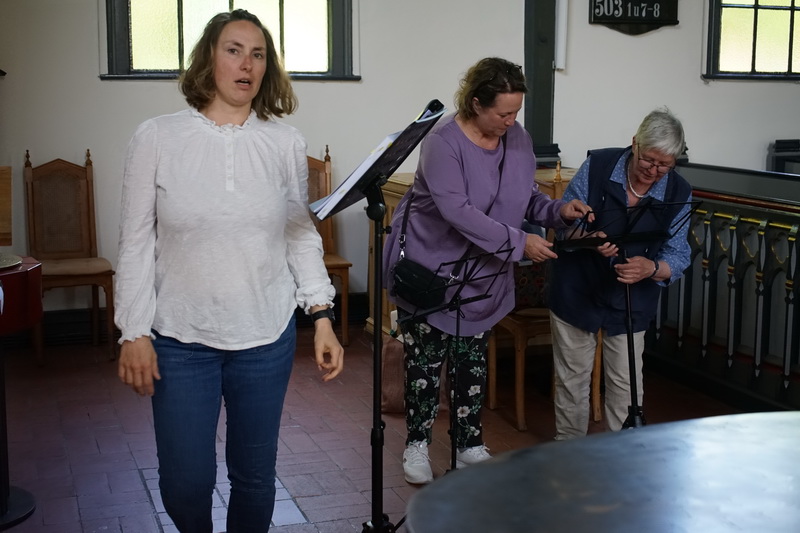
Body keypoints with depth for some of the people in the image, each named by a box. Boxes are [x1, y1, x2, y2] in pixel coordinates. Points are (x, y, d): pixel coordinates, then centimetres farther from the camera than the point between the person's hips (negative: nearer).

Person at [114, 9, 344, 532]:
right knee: (185, 483, 4)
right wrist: (134, 333, -6)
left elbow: (303, 237, 7)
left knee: (255, 478, 11)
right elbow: (136, 243, -2)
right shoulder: (157, 138, -4)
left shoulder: (286, 144, 0)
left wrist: (322, 318, 0)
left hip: (266, 338, 1)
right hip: (180, 339, -1)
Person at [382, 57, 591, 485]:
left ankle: (469, 445, 23)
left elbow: (528, 197, 9)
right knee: (426, 359, 5)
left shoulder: (518, 138, -1)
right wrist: (517, 242, -30)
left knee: (473, 359, 12)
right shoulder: (444, 142, -21)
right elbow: (457, 211, -30)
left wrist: (559, 210, -12)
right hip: (430, 266, -5)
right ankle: (417, 444, 21)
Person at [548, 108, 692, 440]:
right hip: (577, 292, 0)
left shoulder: (678, 194, -9)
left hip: (630, 302, 1)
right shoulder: (598, 166, -13)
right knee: (572, 379, 11)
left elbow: (678, 256, -8)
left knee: (625, 385, 4)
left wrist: (651, 268, -30)